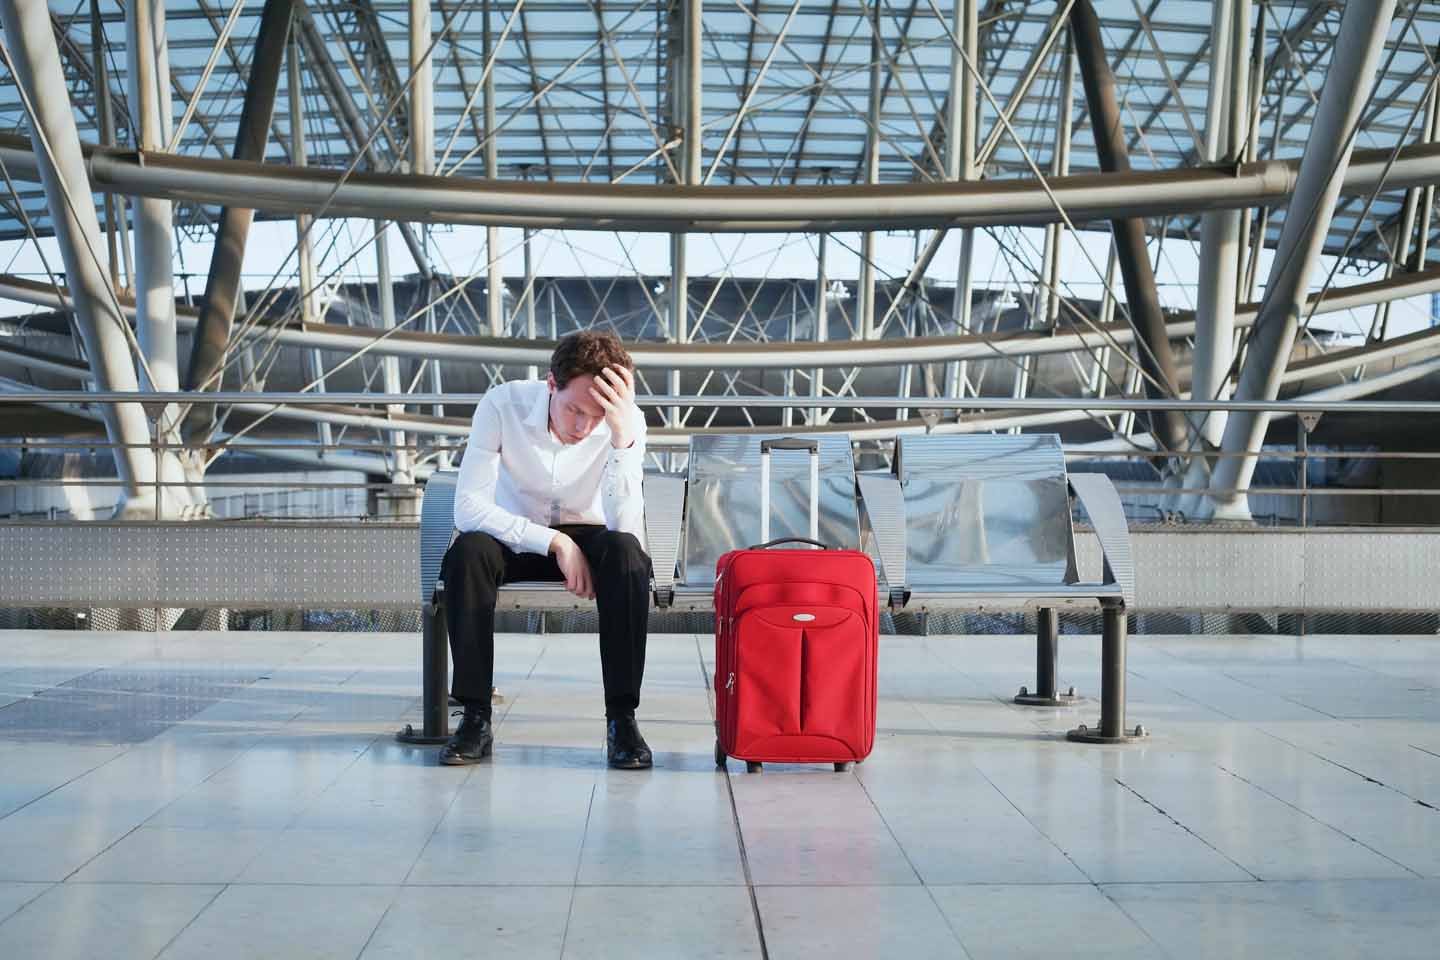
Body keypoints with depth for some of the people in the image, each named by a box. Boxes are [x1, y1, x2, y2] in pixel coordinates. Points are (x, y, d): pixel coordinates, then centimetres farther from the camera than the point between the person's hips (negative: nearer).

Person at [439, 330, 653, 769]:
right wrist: (555, 543, -31)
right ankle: (475, 717, -24)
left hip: (587, 537, 0)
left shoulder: (628, 421, -22)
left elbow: (625, 529, -32)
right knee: (467, 551, -33)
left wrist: (622, 436, -41)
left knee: (625, 552, -34)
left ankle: (621, 717, -26)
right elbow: (468, 508, -26)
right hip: (514, 535, 0)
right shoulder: (503, 403, -23)